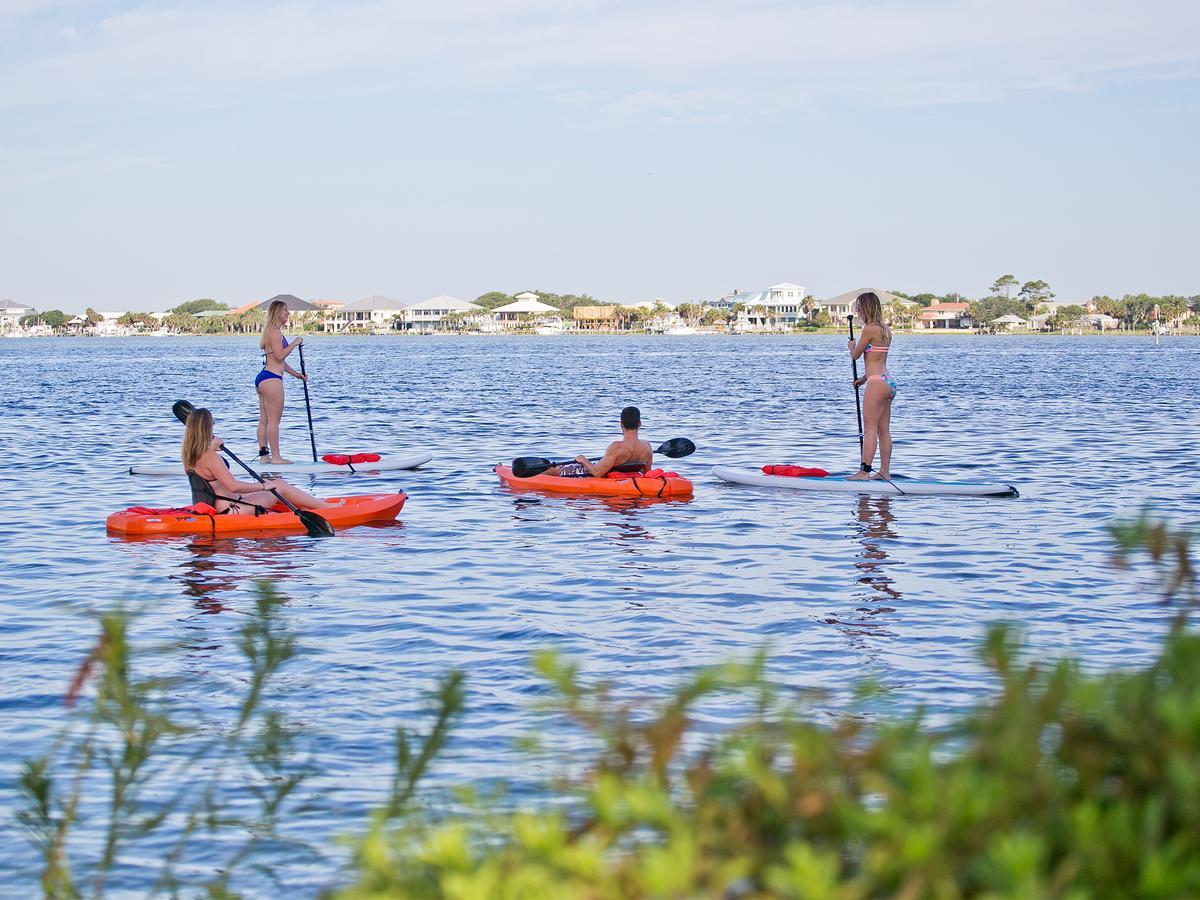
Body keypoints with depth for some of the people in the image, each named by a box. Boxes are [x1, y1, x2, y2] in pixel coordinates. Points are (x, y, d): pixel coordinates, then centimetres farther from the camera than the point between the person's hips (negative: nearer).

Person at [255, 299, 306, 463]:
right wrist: (294, 343, -10)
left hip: (263, 378, 11)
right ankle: (276, 457, -6)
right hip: (271, 378, -11)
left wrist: (296, 374, 26)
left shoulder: (272, 331, 21)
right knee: (274, 420, -8)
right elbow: (279, 355, -18)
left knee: (264, 420, 10)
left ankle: (263, 454, 13)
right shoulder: (275, 331, -11)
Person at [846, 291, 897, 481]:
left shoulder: (869, 329, -13)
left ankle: (864, 471, -8)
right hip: (889, 382, 9)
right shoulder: (886, 330, 14)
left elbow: (855, 355, -4)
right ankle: (885, 471, 12)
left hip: (877, 383, -9)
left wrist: (852, 346, 18)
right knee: (884, 430, 10)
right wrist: (864, 378, 27)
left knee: (870, 429, -7)